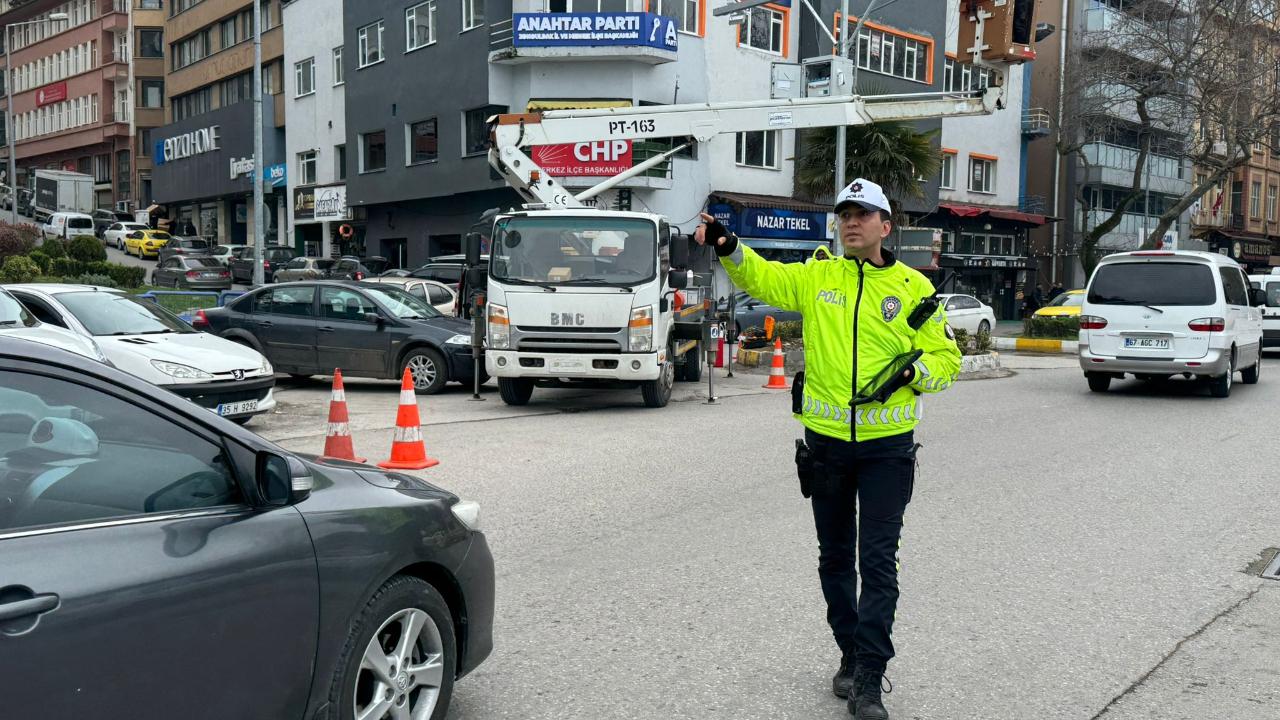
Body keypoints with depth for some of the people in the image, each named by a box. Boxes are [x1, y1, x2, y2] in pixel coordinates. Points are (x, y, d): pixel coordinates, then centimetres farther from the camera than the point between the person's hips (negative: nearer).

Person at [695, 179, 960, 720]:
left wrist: (915, 371, -17)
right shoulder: (817, 276, 5)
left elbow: (946, 359, 3)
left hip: (887, 443, -2)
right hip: (826, 438, 2)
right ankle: (851, 655, 31)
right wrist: (728, 248, -22)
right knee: (835, 557, 13)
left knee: (878, 561, -3)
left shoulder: (913, 287, 1)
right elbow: (761, 278, -4)